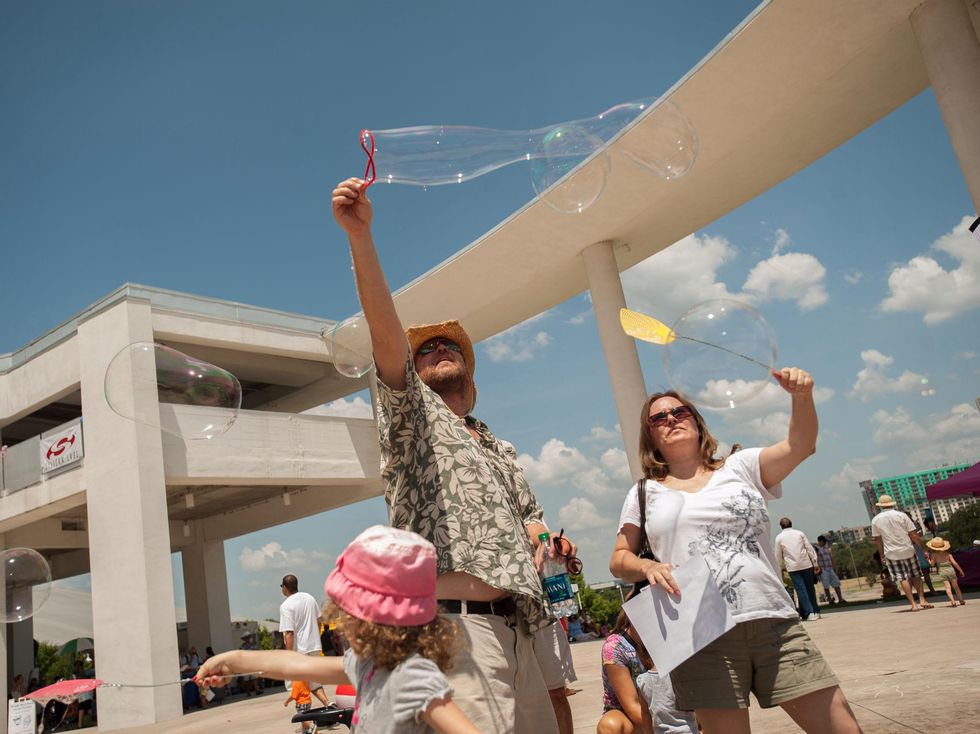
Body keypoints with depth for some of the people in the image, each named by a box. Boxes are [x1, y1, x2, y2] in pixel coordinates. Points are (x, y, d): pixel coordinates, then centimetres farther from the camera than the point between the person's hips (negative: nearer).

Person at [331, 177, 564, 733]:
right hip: (454, 623, -6)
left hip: (517, 630, 7)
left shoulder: (501, 452, 29)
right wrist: (361, 235, -16)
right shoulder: (412, 414, 11)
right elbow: (388, 334, -5)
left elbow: (534, 521, 31)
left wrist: (538, 538, 6)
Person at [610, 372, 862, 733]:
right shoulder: (645, 493, 12)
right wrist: (647, 567, -9)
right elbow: (619, 560, 13)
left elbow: (799, 445, -3)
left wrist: (802, 396, -21)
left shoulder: (740, 467, 12)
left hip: (775, 624, 1)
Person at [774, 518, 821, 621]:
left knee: (801, 590, -2)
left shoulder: (779, 537, 5)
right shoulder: (800, 533, 7)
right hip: (806, 564, 2)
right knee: (810, 588, 11)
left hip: (792, 567, -2)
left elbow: (778, 556, 8)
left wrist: (782, 567, 21)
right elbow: (810, 548, 4)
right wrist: (815, 563, 7)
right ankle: (816, 611, 18)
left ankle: (809, 613, -8)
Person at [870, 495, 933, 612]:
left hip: (891, 554, 0)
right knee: (915, 576, 15)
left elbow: (877, 540, 4)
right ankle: (922, 599, 4)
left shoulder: (875, 520, -1)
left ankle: (913, 604, -2)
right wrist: (924, 549, 4)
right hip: (907, 551, 0)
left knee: (903, 579, 4)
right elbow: (914, 535, -4)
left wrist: (882, 555, 15)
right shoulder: (901, 515, -3)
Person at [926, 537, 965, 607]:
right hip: (950, 570, 2)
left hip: (942, 572, -2)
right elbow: (954, 563, -5)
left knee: (948, 587, -5)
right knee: (955, 586, 17)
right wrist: (960, 570, 5)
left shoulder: (934, 555, -4)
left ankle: (952, 601, -20)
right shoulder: (948, 554, -1)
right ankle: (961, 600, 25)